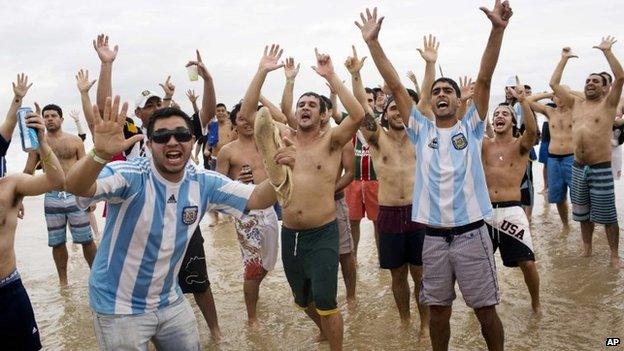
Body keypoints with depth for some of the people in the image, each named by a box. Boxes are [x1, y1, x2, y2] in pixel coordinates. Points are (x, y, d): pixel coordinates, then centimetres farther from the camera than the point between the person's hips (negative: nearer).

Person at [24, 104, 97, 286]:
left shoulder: (75, 140, 3)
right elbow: (27, 172, 9)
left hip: (75, 195, -1)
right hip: (52, 198, 2)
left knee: (86, 239, 2)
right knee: (57, 242, 9)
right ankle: (63, 281, 24)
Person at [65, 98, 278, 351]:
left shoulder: (204, 184, -6)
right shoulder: (130, 177, -22)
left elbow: (257, 199, -7)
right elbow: (76, 187, -37)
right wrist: (100, 154, -57)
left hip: (170, 302, 5)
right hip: (119, 308, -5)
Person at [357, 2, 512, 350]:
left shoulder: (471, 127, 3)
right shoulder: (422, 130, 6)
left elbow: (484, 79, -9)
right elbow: (395, 86, 1)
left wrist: (497, 30, -19)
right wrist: (373, 42, -4)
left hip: (471, 233, -2)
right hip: (434, 237, 2)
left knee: (486, 309, 10)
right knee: (438, 308, 14)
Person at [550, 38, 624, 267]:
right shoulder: (576, 104, 13)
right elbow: (553, 83, 13)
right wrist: (564, 59, 15)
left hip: (601, 169, -5)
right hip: (578, 168, 5)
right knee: (583, 214, 16)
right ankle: (586, 250, 30)